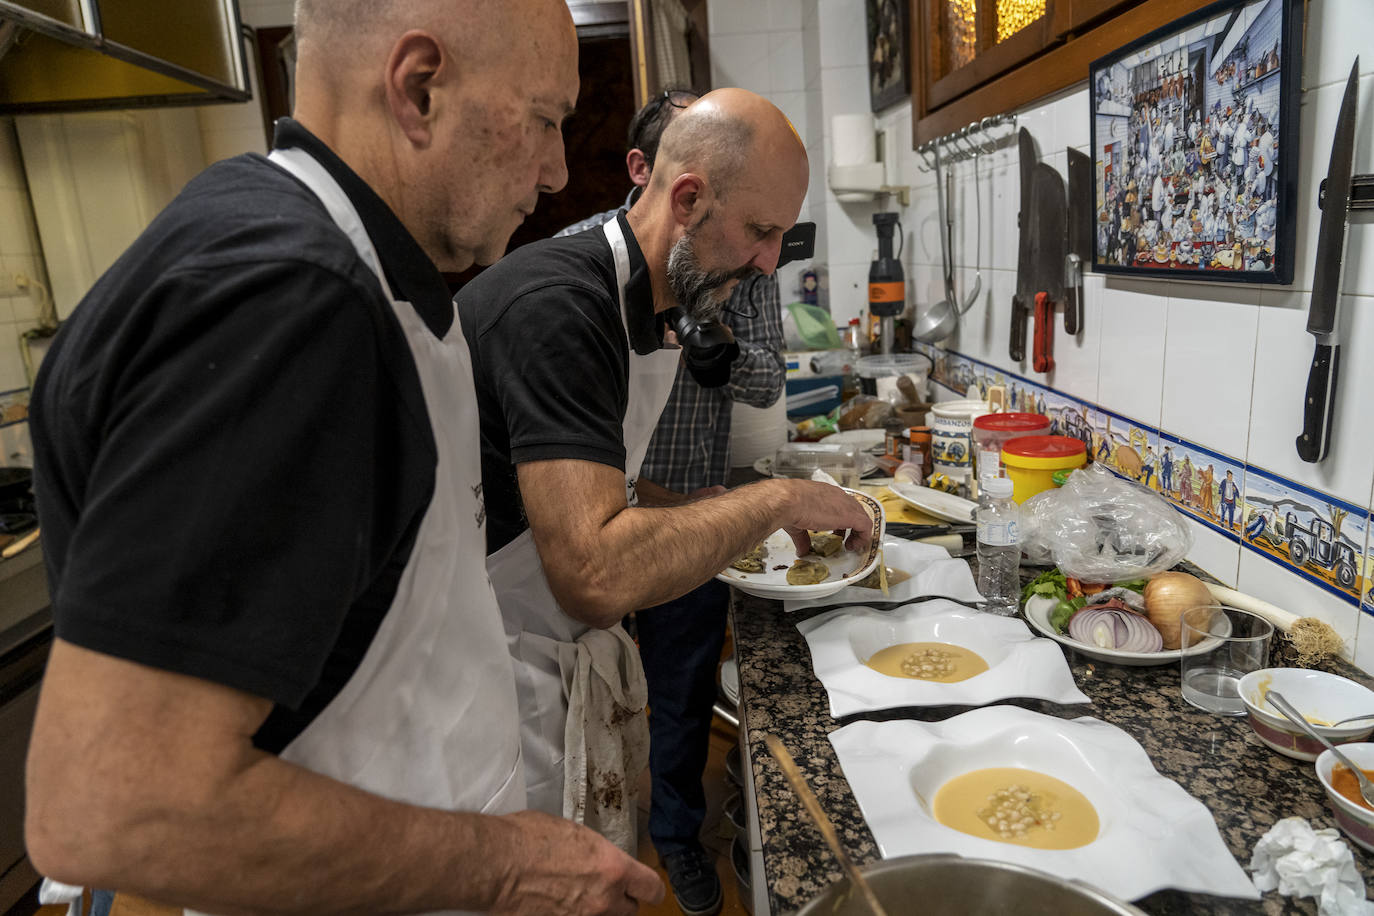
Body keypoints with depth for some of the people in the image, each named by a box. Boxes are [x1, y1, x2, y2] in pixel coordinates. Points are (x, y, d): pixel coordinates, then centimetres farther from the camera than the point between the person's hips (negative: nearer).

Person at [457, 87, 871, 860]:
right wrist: (775, 501, -23)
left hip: (572, 659, 9)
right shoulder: (559, 308, -27)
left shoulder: (641, 310, 5)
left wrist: (752, 520, 5)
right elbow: (598, 575, -35)